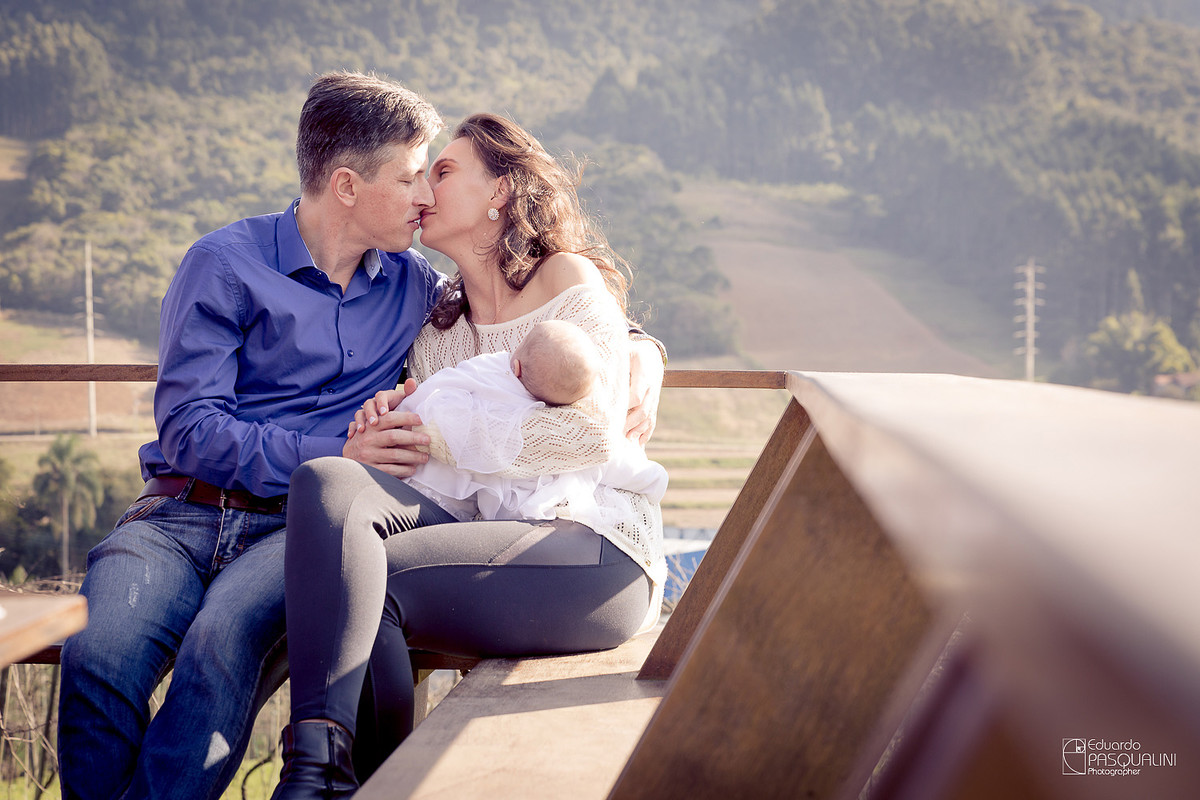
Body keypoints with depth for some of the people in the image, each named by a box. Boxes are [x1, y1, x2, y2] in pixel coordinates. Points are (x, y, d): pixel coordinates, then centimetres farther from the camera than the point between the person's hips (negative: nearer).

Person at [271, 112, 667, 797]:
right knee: (330, 480, -25)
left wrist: (447, 441, -8)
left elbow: (593, 436, -7)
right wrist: (386, 426, -4)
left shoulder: (570, 279, 6)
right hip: (489, 538, 5)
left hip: (595, 549, -5)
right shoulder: (436, 325, 25)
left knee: (360, 576, -27)